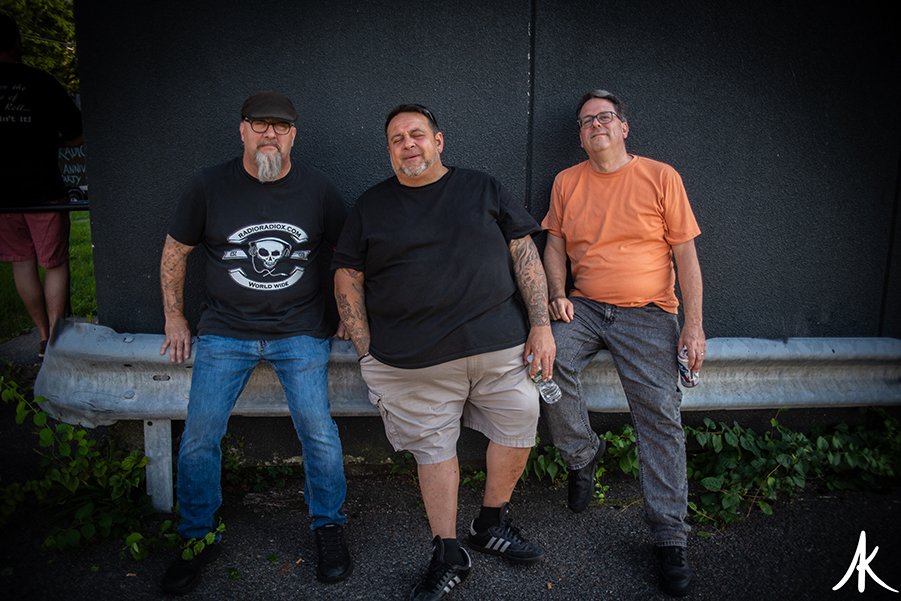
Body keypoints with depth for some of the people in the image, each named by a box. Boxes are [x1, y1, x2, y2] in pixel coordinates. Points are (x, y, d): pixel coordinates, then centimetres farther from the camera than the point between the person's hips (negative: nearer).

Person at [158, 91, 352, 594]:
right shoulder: (210, 186, -1)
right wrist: (175, 319, 9)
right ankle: (199, 538, 22)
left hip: (301, 332, 0)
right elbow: (176, 251, 9)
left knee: (318, 430, -4)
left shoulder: (317, 189, 0)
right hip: (225, 334, 1)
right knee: (200, 435, 1)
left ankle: (330, 527, 19)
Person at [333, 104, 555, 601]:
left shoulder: (483, 189, 8)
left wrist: (541, 324, -3)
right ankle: (447, 555, 22)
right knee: (433, 448, 6)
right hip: (413, 362, -1)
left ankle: (492, 525, 32)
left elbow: (525, 254, 5)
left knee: (517, 433, 8)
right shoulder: (371, 206, 8)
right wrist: (367, 353, -1)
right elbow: (348, 278, 7)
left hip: (500, 345, 1)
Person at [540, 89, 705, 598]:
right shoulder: (567, 182, 10)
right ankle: (583, 454, -1)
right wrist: (558, 295, -3)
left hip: (648, 314, -2)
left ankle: (671, 537, 3)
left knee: (661, 418, -9)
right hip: (585, 308, 2)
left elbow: (686, 252, 1)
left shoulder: (661, 177, 2)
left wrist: (694, 324, -6)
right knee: (551, 358, -27)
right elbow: (555, 243, 15)